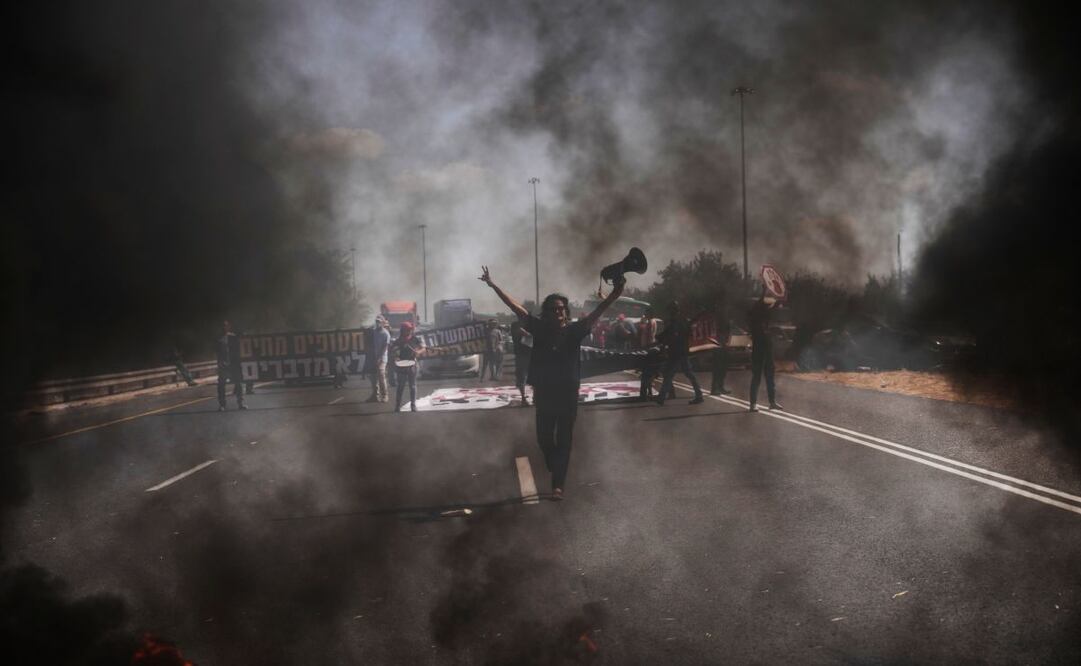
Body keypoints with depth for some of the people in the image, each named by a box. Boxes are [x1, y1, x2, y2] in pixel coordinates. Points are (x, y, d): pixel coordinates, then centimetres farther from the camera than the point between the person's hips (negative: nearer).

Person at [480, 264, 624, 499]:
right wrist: (493, 285, -4)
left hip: (568, 395, -2)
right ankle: (554, 468, 42)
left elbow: (596, 313, -18)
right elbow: (516, 307, -3)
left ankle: (558, 484, 7)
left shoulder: (574, 330, -7)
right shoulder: (540, 328, -3)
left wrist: (614, 295, -35)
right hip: (544, 394, 2)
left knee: (563, 441, 3)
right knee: (544, 438, 12)